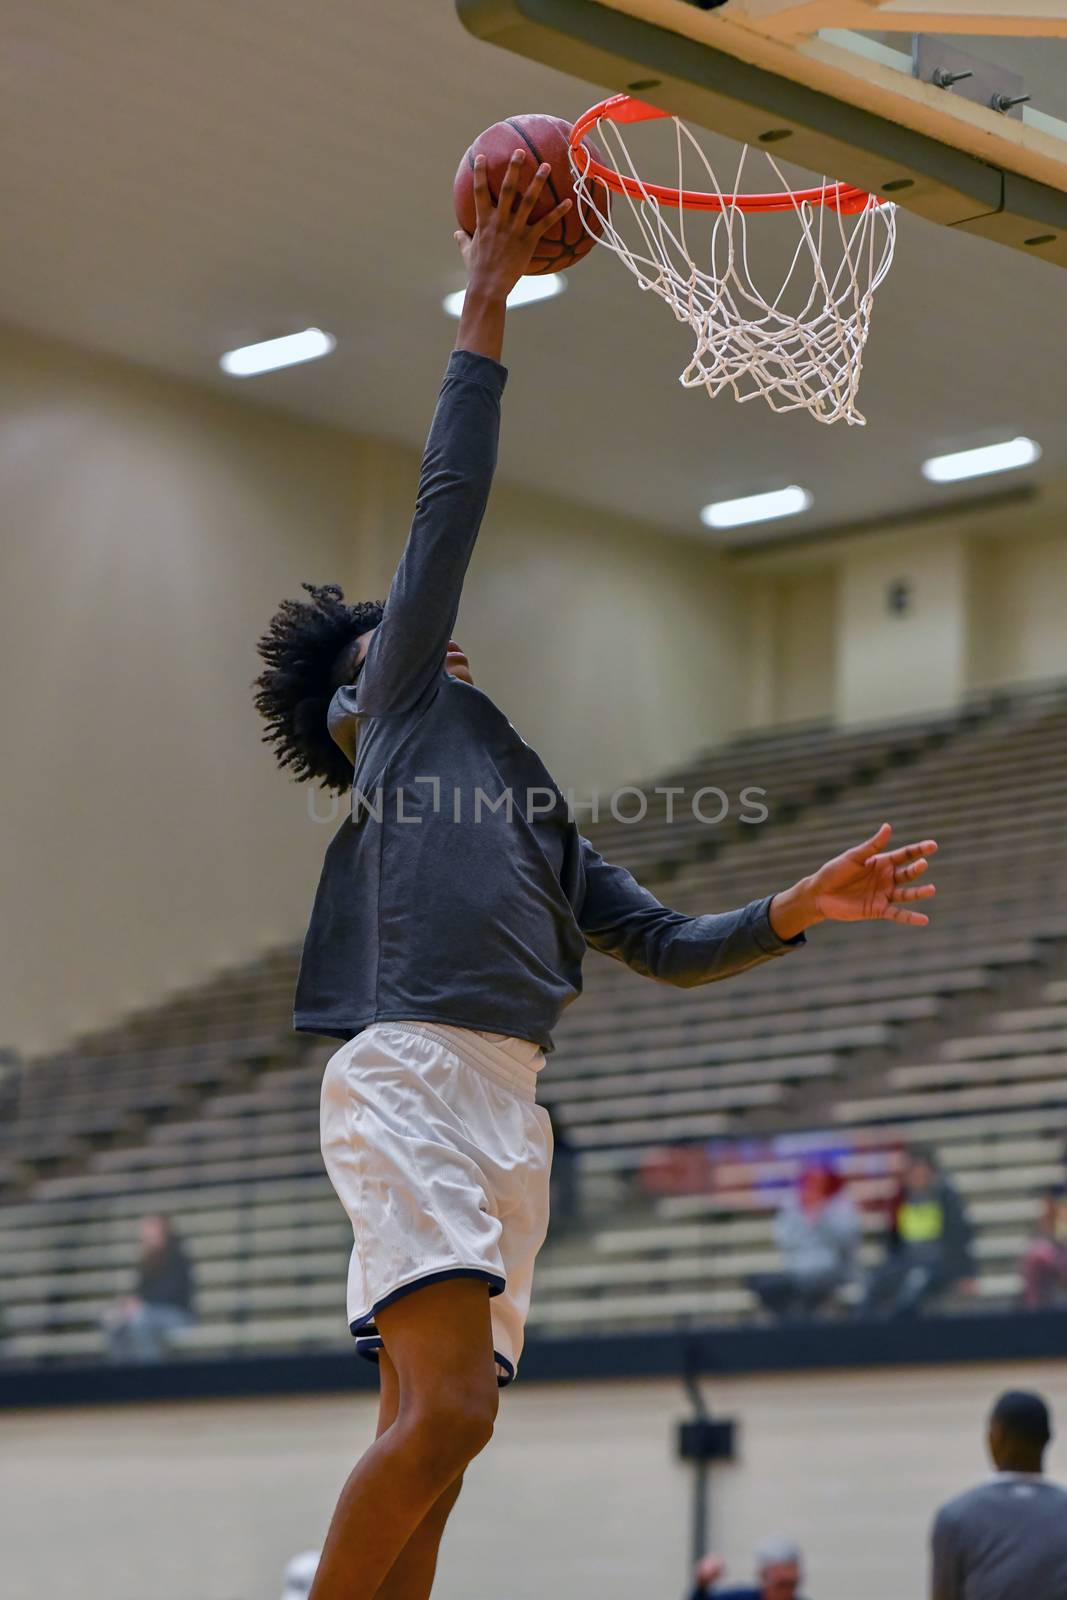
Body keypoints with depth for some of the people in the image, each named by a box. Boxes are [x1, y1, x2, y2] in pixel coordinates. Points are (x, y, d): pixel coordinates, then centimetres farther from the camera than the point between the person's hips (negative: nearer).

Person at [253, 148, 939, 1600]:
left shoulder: (529, 812, 32)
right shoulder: (403, 707, 13)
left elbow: (669, 948, 29)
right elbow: (450, 503, 6)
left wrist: (801, 906, 15)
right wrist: (486, 307, 8)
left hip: (504, 1104, 8)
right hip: (411, 1072, -8)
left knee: (428, 1453, 0)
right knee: (444, 1413, -22)